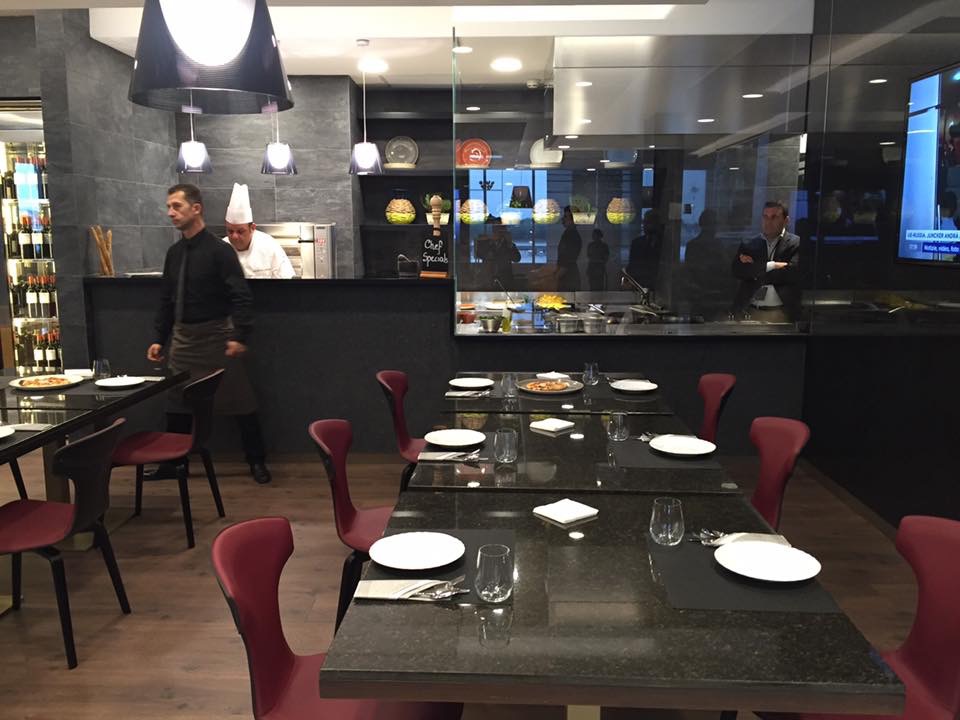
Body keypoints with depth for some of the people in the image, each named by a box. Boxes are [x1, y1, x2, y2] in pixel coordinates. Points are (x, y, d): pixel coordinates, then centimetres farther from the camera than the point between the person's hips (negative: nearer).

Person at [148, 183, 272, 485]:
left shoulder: (219, 250, -10)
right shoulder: (174, 253, 10)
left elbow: (241, 297, -15)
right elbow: (166, 299, 15)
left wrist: (240, 336, -23)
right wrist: (158, 338, 11)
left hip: (216, 335, -6)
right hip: (182, 336, 6)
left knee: (239, 402, 2)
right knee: (177, 403, 11)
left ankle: (257, 462, 14)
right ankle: (173, 462, 24)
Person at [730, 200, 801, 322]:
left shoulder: (796, 243, 3)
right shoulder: (747, 245, 13)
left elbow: (793, 272, -11)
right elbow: (737, 271, -2)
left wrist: (755, 271, -5)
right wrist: (770, 266, -11)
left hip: (782, 313, -2)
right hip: (750, 312, 2)